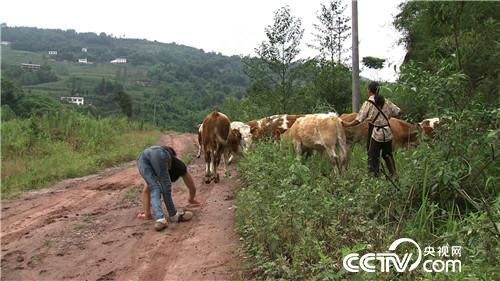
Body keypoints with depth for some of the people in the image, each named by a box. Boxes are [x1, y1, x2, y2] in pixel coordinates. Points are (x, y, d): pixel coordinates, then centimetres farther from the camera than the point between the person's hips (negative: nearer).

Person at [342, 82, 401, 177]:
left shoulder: (368, 104, -8)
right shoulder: (386, 102, 5)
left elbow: (358, 120, -10)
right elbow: (398, 112, 8)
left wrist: (347, 124, 1)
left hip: (375, 133, -5)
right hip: (387, 133, 5)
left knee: (373, 156, 5)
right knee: (388, 155, 18)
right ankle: (394, 175, 18)